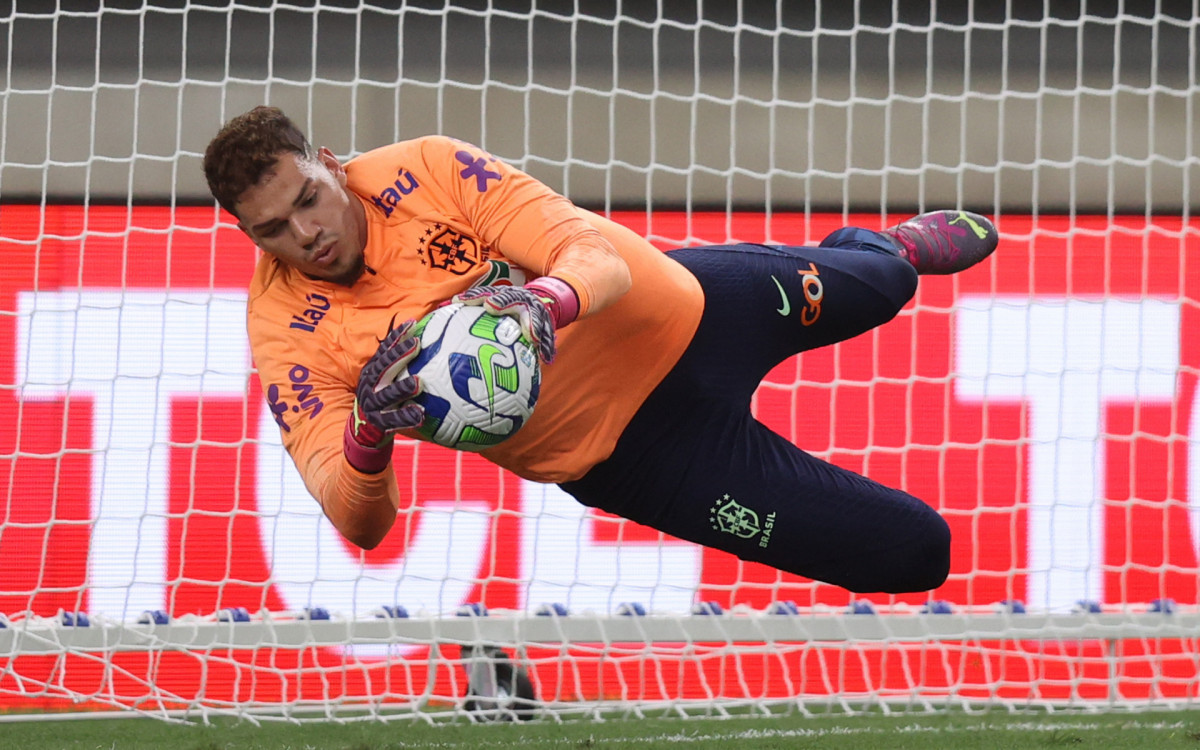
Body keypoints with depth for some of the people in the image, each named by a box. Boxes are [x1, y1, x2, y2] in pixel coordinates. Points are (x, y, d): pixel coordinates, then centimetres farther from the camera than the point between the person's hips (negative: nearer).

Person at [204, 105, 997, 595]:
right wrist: (368, 437, -49)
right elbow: (362, 525, -26)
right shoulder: (287, 339, -22)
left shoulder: (425, 169, -22)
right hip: (629, 454, -1)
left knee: (878, 286, 30)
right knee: (911, 553, 0)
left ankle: (893, 244, 67)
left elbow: (602, 255, -25)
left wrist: (546, 301, -49)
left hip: (679, 307, 1)